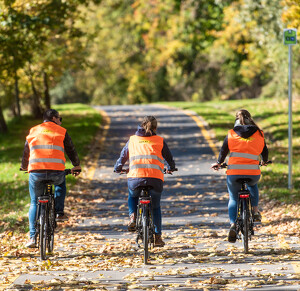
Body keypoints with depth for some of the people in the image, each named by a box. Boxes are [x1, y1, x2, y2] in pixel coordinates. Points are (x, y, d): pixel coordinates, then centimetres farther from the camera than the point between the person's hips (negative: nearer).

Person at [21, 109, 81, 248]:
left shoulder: (33, 132, 18)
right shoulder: (61, 132, 10)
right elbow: (71, 150, 17)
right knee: (61, 184, 35)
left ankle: (32, 237, 2)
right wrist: (76, 165, 35)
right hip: (56, 171, -1)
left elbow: (26, 152, 26)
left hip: (36, 171, 1)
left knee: (34, 203, 12)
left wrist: (24, 167, 45)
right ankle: (59, 213, 20)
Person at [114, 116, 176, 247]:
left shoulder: (132, 140, 16)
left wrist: (117, 169, 47)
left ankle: (132, 215, 6)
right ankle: (157, 236, 18)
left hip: (135, 177, 0)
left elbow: (123, 156, 27)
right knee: (155, 207, 22)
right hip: (155, 179, 0)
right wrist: (170, 168, 47)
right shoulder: (160, 141, 14)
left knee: (132, 197, 33)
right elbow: (169, 158, 25)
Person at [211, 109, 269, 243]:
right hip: (253, 172, 1)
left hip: (234, 172, -1)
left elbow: (223, 150, 14)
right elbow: (265, 152, 20)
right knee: (253, 185, 36)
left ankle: (233, 224, -7)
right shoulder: (259, 134, 9)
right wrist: (264, 162, 42)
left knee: (233, 198, 15)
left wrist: (219, 163, 34)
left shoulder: (231, 134, 5)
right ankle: (255, 212, 27)